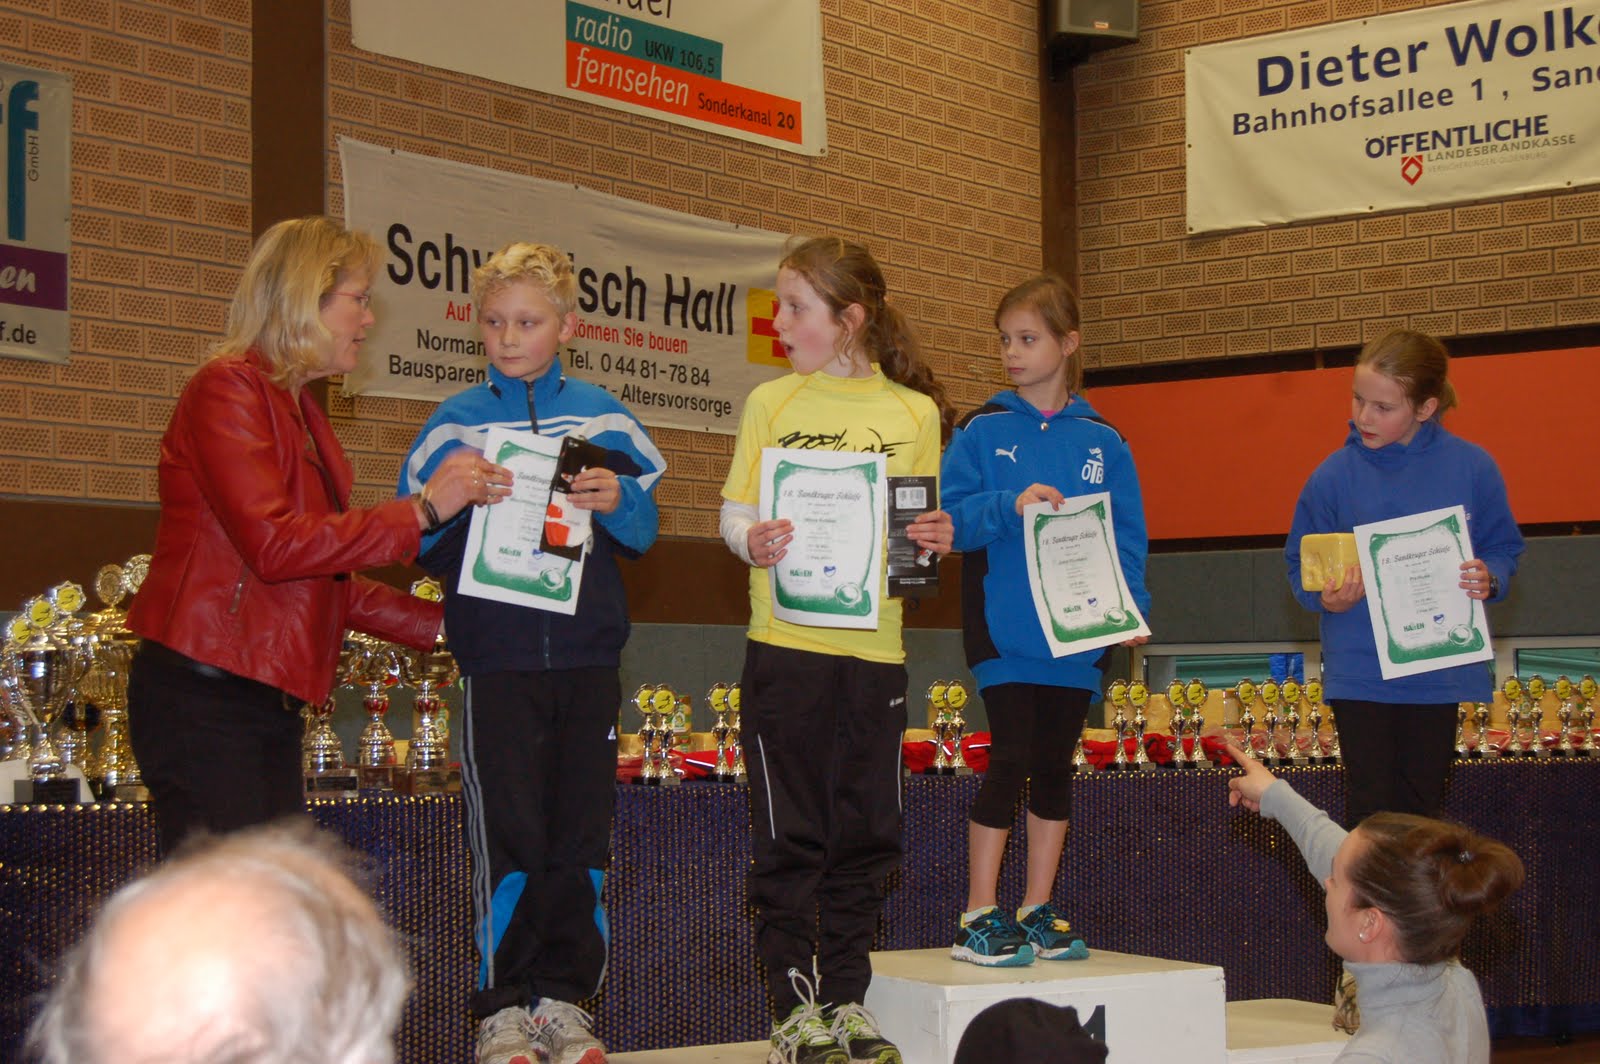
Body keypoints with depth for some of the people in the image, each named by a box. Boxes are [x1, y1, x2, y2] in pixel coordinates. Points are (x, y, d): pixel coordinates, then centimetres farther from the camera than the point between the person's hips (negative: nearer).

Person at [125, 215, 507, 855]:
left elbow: (333, 586, 22)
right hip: (202, 700, -9)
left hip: (269, 705, 9)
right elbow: (274, 544, -20)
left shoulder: (301, 413, 20)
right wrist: (422, 511, -14)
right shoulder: (229, 389, -8)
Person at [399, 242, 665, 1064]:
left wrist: (617, 502, -9)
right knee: (506, 838, -3)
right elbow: (415, 544, 4)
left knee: (580, 834, 6)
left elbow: (644, 529, 11)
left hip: (588, 656, 2)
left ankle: (564, 996, 16)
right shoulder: (456, 422, 4)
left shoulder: (602, 418, 9)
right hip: (496, 660, -2)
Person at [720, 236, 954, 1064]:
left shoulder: (915, 413, 7)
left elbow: (924, 525, 12)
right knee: (788, 839, 0)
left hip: (874, 647, 1)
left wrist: (936, 541, -10)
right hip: (784, 645, -1)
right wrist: (754, 541, -16)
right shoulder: (770, 403, 5)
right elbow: (734, 509, 5)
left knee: (864, 834, 7)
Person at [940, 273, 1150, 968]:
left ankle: (1038, 911, 20)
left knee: (1054, 768, 9)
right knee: (1010, 762, -6)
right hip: (1003, 630, -3)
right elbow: (950, 517, -6)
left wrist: (1131, 605, -6)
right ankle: (979, 917, 3)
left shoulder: (1102, 442, 7)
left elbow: (1128, 534, 7)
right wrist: (1009, 506, -22)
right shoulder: (983, 430, 1)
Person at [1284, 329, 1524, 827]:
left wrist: (1490, 579, -17)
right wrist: (1327, 597, -22)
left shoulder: (1471, 467, -5)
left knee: (1420, 804, 13)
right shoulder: (1334, 474, -8)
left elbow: (1503, 548, 5)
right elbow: (1302, 565, -1)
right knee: (1370, 806, 0)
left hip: (1439, 668, 2)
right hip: (1360, 670, -1)